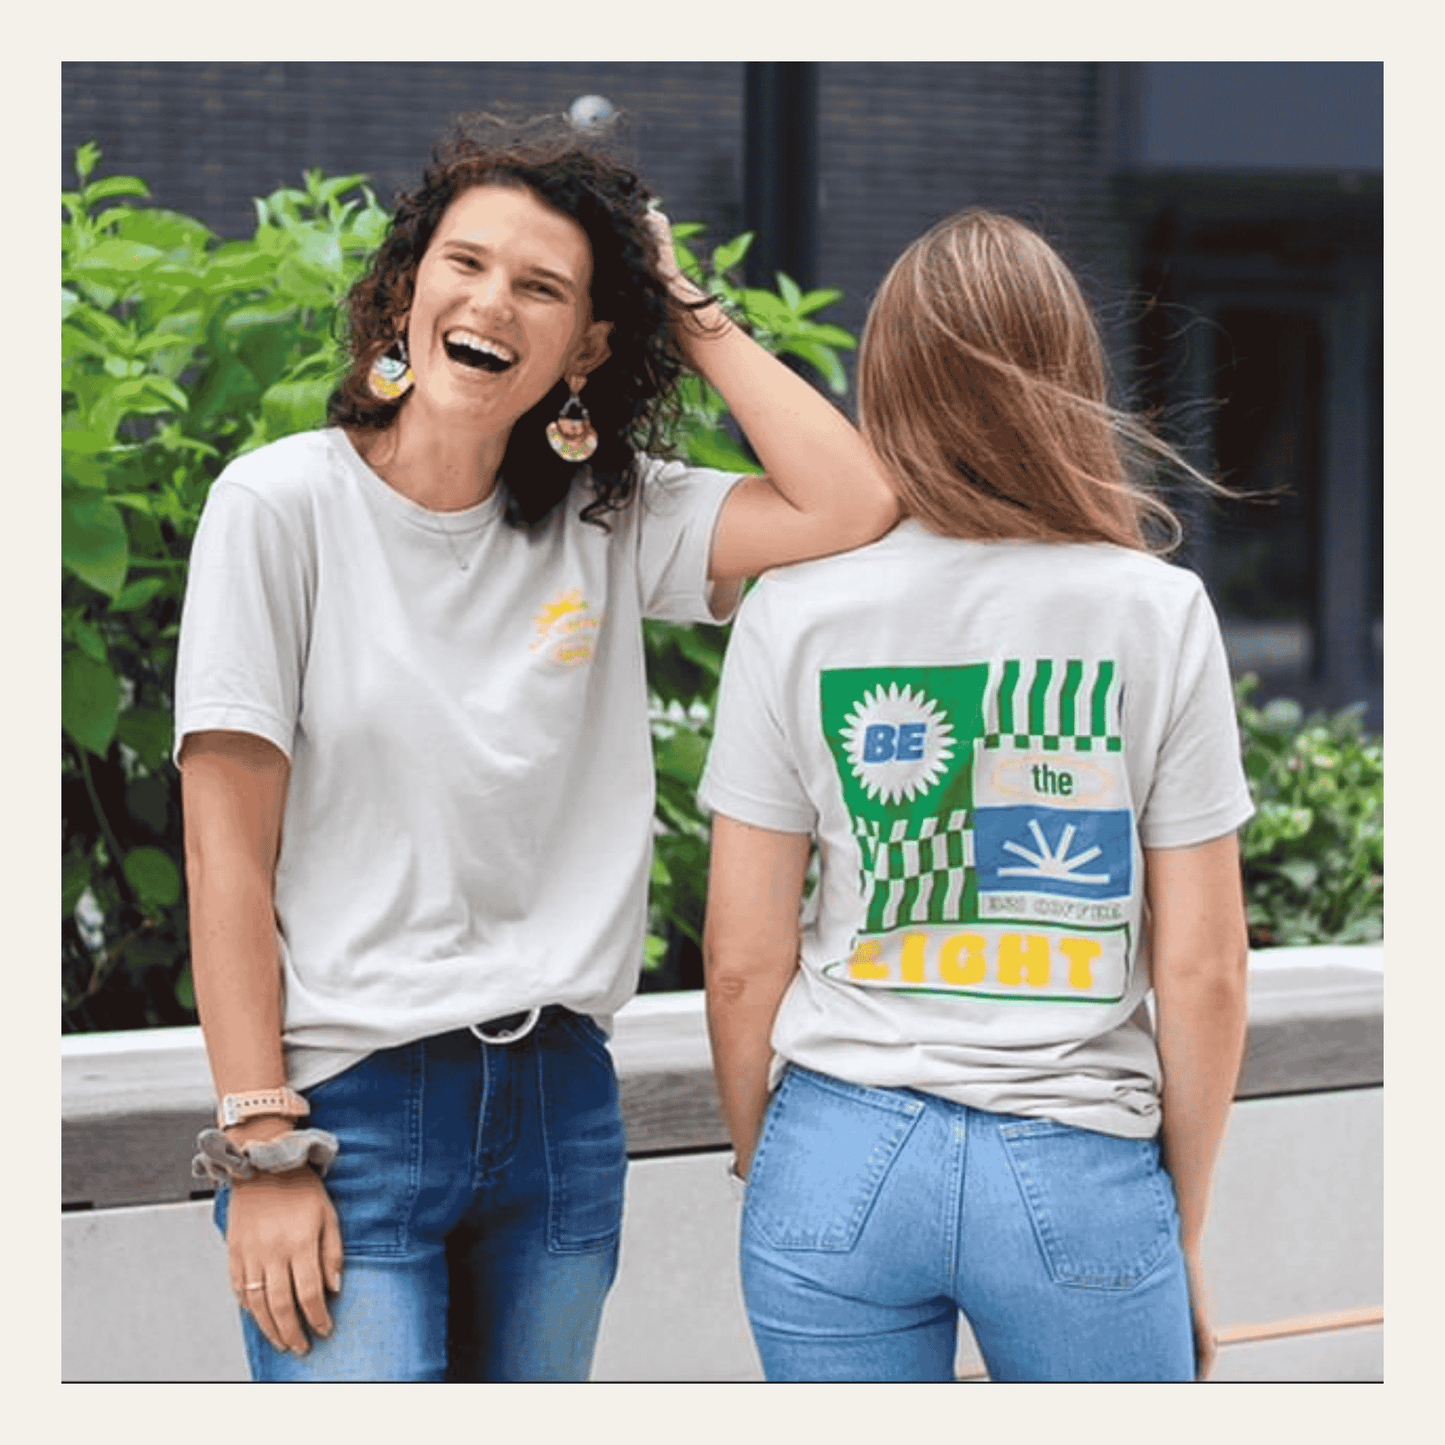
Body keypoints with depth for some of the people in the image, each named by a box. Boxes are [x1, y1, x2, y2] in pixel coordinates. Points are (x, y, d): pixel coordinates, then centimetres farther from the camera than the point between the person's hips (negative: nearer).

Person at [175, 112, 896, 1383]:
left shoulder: (611, 523, 5)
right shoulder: (283, 505, -5)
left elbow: (853, 508, -11)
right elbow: (229, 854, -7)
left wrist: (690, 315, -2)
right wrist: (260, 1150, -12)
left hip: (559, 1101, 4)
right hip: (349, 1101, -4)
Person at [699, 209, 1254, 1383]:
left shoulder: (795, 612, -2)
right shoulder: (1157, 613, -4)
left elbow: (743, 962, 0)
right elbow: (1203, 974, -2)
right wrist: (1185, 1233, 10)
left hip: (842, 1154, 1)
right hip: (1079, 1168, -1)